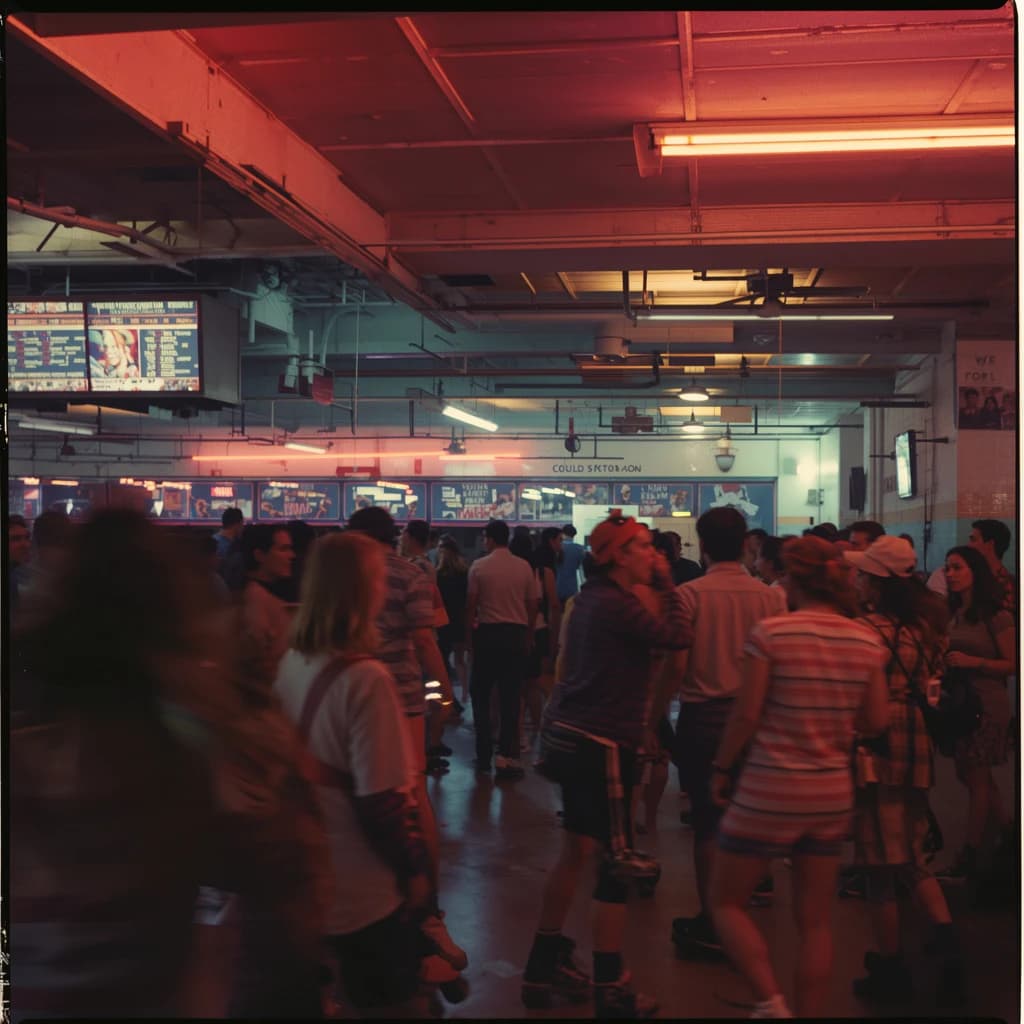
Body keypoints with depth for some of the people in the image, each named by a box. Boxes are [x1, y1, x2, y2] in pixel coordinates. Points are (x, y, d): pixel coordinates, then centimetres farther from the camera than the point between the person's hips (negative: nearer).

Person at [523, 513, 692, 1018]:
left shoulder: (594, 596, 12)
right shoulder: (615, 603, -18)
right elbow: (678, 635, -18)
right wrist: (665, 581, -10)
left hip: (573, 736, 10)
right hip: (600, 744, -10)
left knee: (575, 852, 18)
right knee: (614, 864, -1)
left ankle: (546, 966, 27)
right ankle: (611, 991, 7)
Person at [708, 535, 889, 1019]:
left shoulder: (771, 632, -14)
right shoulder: (867, 640, -1)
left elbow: (747, 714, -13)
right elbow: (876, 721, 4)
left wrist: (721, 768, 1)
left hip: (769, 791, -5)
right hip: (833, 794, 5)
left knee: (725, 902, 11)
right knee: (815, 921, 14)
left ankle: (770, 1002, -4)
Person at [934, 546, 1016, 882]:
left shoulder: (996, 617, -10)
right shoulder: (952, 615, 8)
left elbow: (1012, 664, -10)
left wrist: (972, 661, -20)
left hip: (987, 704, -7)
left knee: (976, 778, -1)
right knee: (968, 774, 14)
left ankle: (969, 859, 5)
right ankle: (1007, 827, 35)